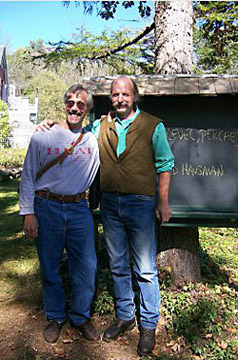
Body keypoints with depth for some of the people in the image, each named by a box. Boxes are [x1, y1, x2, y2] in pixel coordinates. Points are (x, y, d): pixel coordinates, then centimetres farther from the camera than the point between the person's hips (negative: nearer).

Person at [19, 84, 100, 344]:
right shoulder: (42, 137, 1)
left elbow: (96, 175, 21)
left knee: (86, 267, 2)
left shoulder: (93, 141, 7)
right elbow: (28, 177, 1)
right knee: (49, 267, 8)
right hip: (46, 208, -1)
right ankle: (55, 317, 29)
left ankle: (80, 317, 25)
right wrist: (28, 213, -3)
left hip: (79, 208, 2)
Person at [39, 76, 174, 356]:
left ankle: (148, 325, 20)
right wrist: (54, 126, 3)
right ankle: (125, 316, 32)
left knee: (145, 270, 3)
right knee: (118, 266, 14)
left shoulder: (153, 126, -1)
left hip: (140, 204, -4)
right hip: (109, 204, 4)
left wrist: (163, 202, -4)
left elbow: (164, 165, 1)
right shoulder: (101, 125, 8)